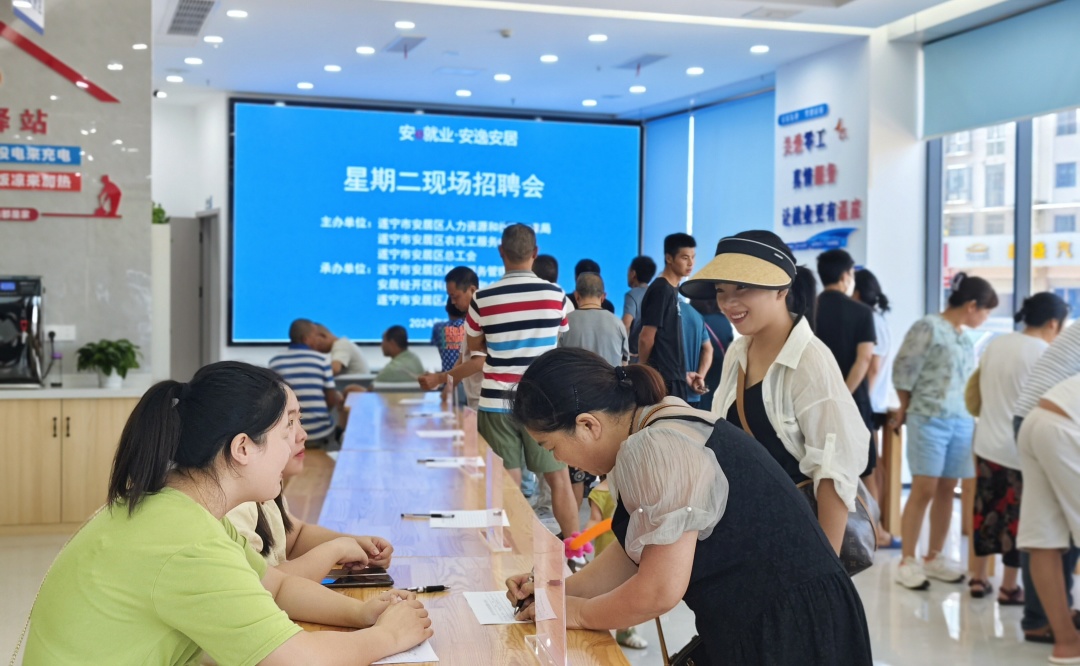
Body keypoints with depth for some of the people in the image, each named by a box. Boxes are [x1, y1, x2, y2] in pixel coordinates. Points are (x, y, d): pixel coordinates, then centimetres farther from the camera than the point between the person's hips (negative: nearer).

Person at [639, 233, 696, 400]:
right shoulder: (661, 290, -13)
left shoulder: (672, 290, 14)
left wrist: (683, 374, 16)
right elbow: (646, 338, -15)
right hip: (662, 378, -9)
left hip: (673, 377, 9)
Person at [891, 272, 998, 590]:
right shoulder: (928, 327, -8)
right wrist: (906, 408, 5)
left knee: (947, 490, 9)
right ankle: (907, 561, 0)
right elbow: (904, 370, -6)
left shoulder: (965, 338, 14)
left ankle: (934, 557, 20)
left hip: (962, 421, 7)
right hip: (928, 420, -7)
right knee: (924, 489, -6)